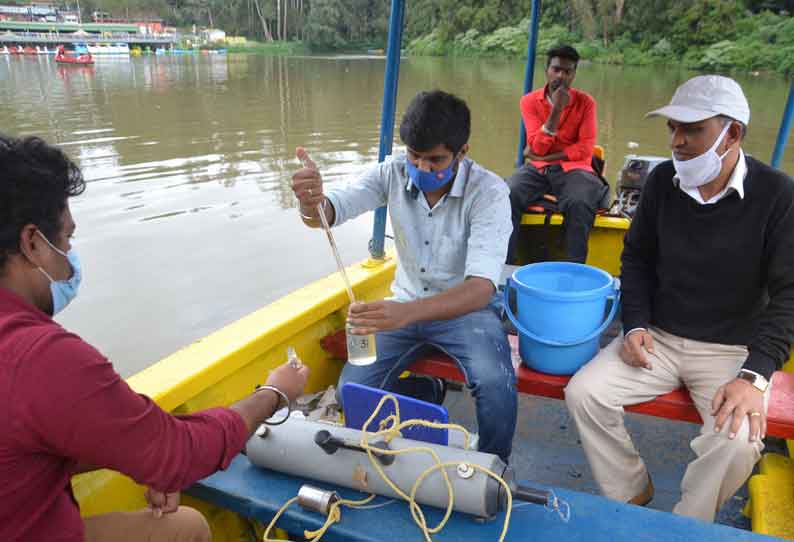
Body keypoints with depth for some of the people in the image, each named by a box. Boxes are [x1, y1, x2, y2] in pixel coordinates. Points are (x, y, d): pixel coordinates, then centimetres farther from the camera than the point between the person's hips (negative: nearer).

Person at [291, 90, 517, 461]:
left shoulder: (488, 191, -21)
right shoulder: (394, 173, -9)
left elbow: (480, 288, -32)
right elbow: (330, 211, -16)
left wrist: (406, 313, -49)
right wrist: (312, 201, -43)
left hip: (468, 307, -3)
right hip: (406, 305, 4)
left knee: (496, 386, -31)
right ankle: (424, 393, 19)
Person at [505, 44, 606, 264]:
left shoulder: (585, 102, 1)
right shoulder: (530, 101, 2)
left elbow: (584, 150, -6)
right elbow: (538, 148, -8)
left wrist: (545, 157, -10)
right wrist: (556, 110, -17)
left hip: (572, 168, -1)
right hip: (537, 168, 1)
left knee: (579, 203, -34)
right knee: (507, 196, -28)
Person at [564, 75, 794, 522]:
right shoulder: (663, 180, -1)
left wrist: (754, 377, -23)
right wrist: (636, 324, -3)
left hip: (733, 350, -3)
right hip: (658, 337, 3)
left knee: (737, 440, -28)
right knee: (583, 393, -15)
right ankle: (630, 493, 12)